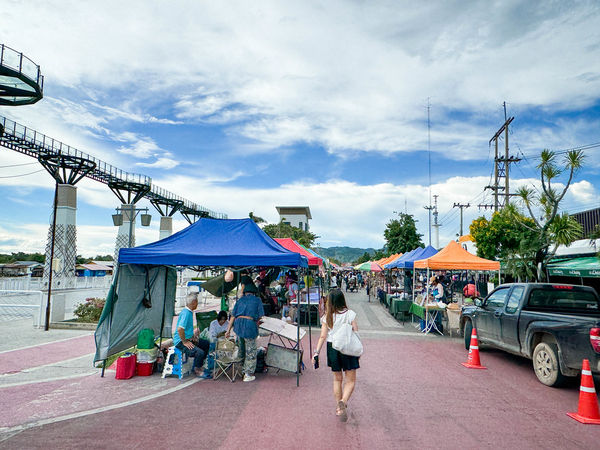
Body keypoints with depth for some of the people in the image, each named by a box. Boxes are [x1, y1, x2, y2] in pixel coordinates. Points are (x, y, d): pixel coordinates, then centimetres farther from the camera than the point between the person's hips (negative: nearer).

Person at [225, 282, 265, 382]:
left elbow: (233, 316, 11)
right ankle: (249, 374, 12)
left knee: (242, 349, 20)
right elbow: (259, 317, 2)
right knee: (250, 351, 7)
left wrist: (228, 330, 13)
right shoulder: (257, 300, 9)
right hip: (250, 324, -4)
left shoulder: (240, 300, 17)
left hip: (238, 324, 4)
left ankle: (244, 370, 30)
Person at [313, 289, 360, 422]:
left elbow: (323, 336, -4)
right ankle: (343, 401, -20)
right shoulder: (350, 314, -7)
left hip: (332, 348, 3)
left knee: (337, 379, 19)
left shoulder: (327, 317, -3)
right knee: (350, 380, 5)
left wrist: (317, 352, 1)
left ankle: (338, 407, 24)